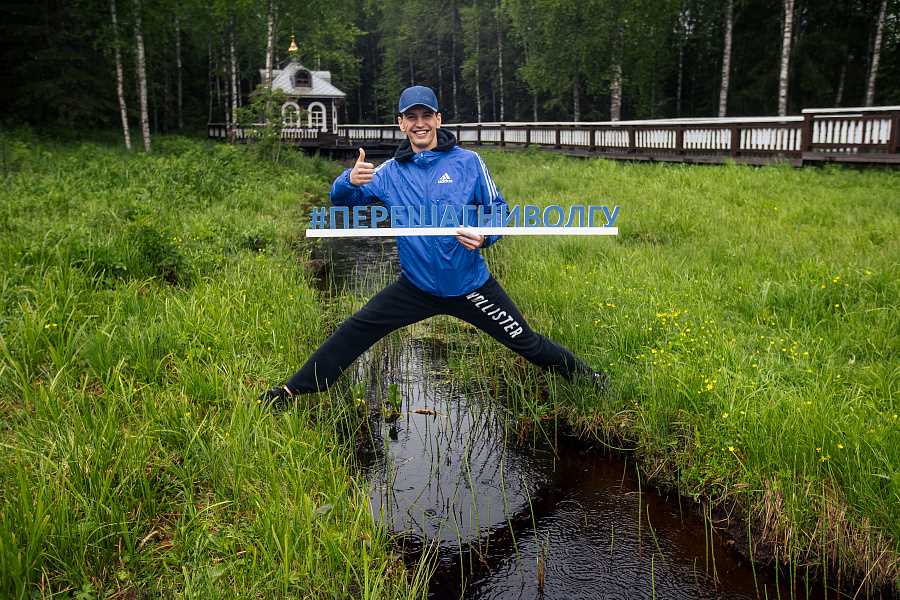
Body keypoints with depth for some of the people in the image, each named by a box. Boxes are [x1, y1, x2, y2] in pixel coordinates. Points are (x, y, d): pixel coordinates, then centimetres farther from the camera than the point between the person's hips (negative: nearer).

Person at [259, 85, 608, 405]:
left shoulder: (468, 162, -5)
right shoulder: (390, 171, 0)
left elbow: (499, 211, 1)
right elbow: (342, 200, -4)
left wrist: (485, 236, -22)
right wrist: (350, 181, -28)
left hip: (470, 285, -1)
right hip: (416, 286, 2)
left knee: (524, 341, 6)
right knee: (353, 333, -2)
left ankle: (584, 376, 29)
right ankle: (292, 390, 11)